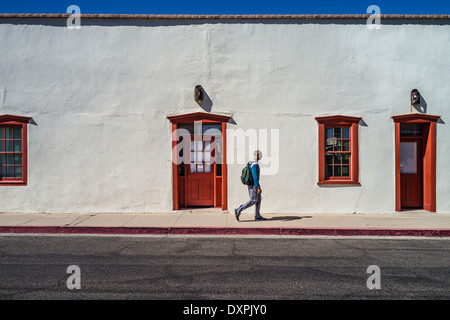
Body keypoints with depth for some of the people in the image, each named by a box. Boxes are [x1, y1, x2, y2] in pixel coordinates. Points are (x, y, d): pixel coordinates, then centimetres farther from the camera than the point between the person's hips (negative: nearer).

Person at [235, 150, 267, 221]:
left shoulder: (250, 163, 13)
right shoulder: (255, 164, -19)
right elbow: (255, 177, -24)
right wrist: (258, 187, -24)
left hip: (251, 184, 10)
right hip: (254, 185, -10)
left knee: (258, 199, 12)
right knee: (253, 201, -5)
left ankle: (257, 216, 15)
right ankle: (238, 211, -4)